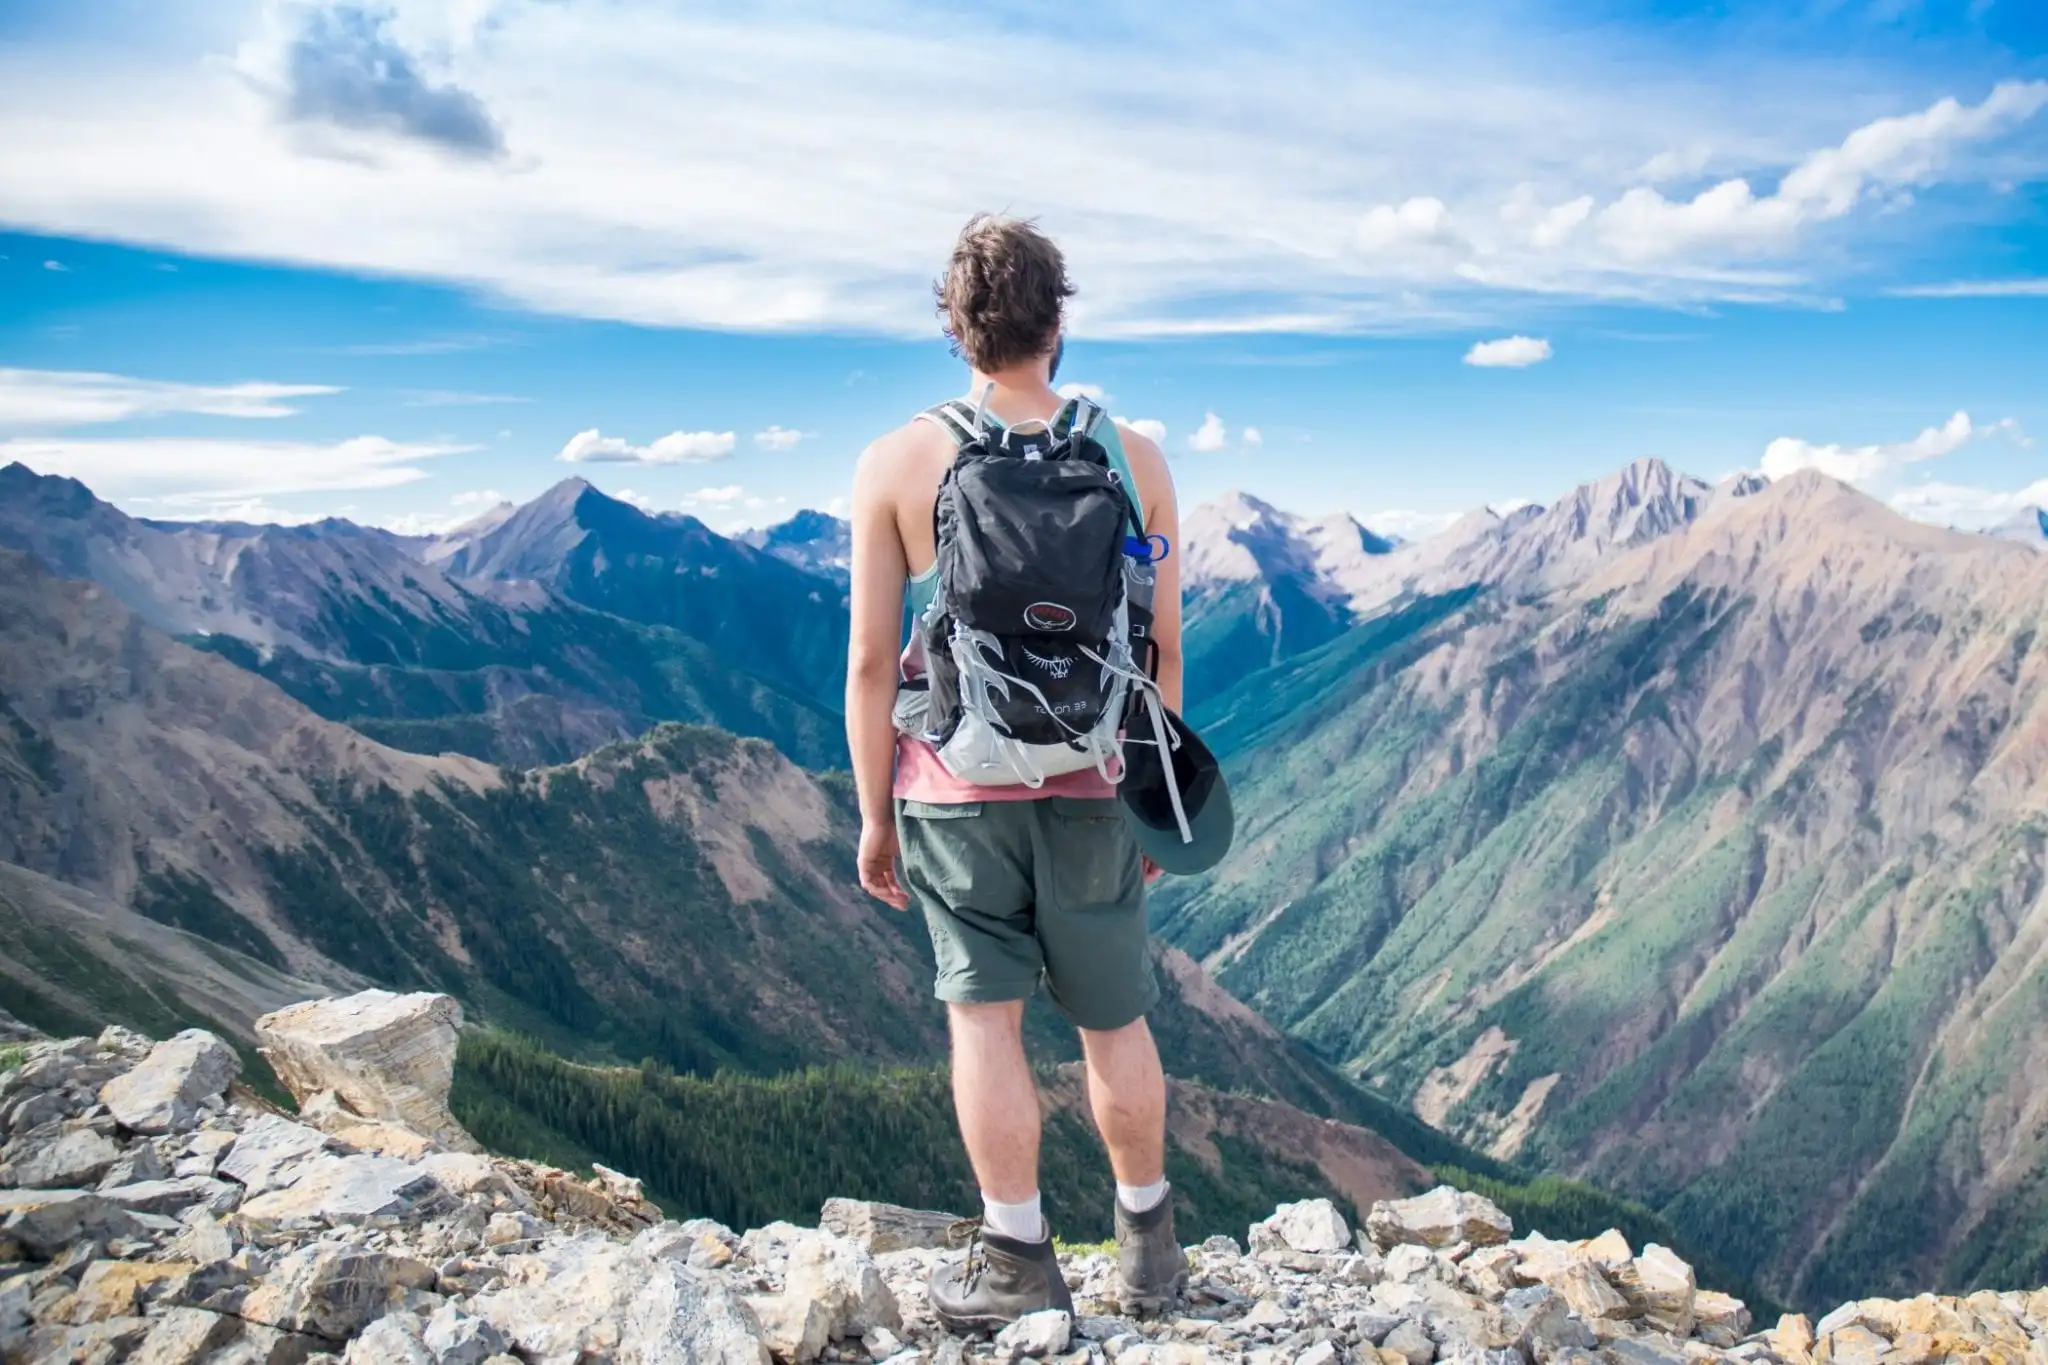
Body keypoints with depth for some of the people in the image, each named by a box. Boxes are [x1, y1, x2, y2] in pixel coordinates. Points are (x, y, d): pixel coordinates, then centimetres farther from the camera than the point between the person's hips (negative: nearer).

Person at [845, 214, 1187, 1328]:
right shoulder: (1134, 458, -2)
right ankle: (1148, 1245, 30)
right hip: (1091, 785, 2)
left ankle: (1017, 1259, 16)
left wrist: (873, 813, 3)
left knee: (983, 1015, 8)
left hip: (955, 784, -2)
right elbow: (1162, 648, 1)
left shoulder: (896, 464, -6)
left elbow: (872, 662, -6)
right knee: (1113, 1019, 15)